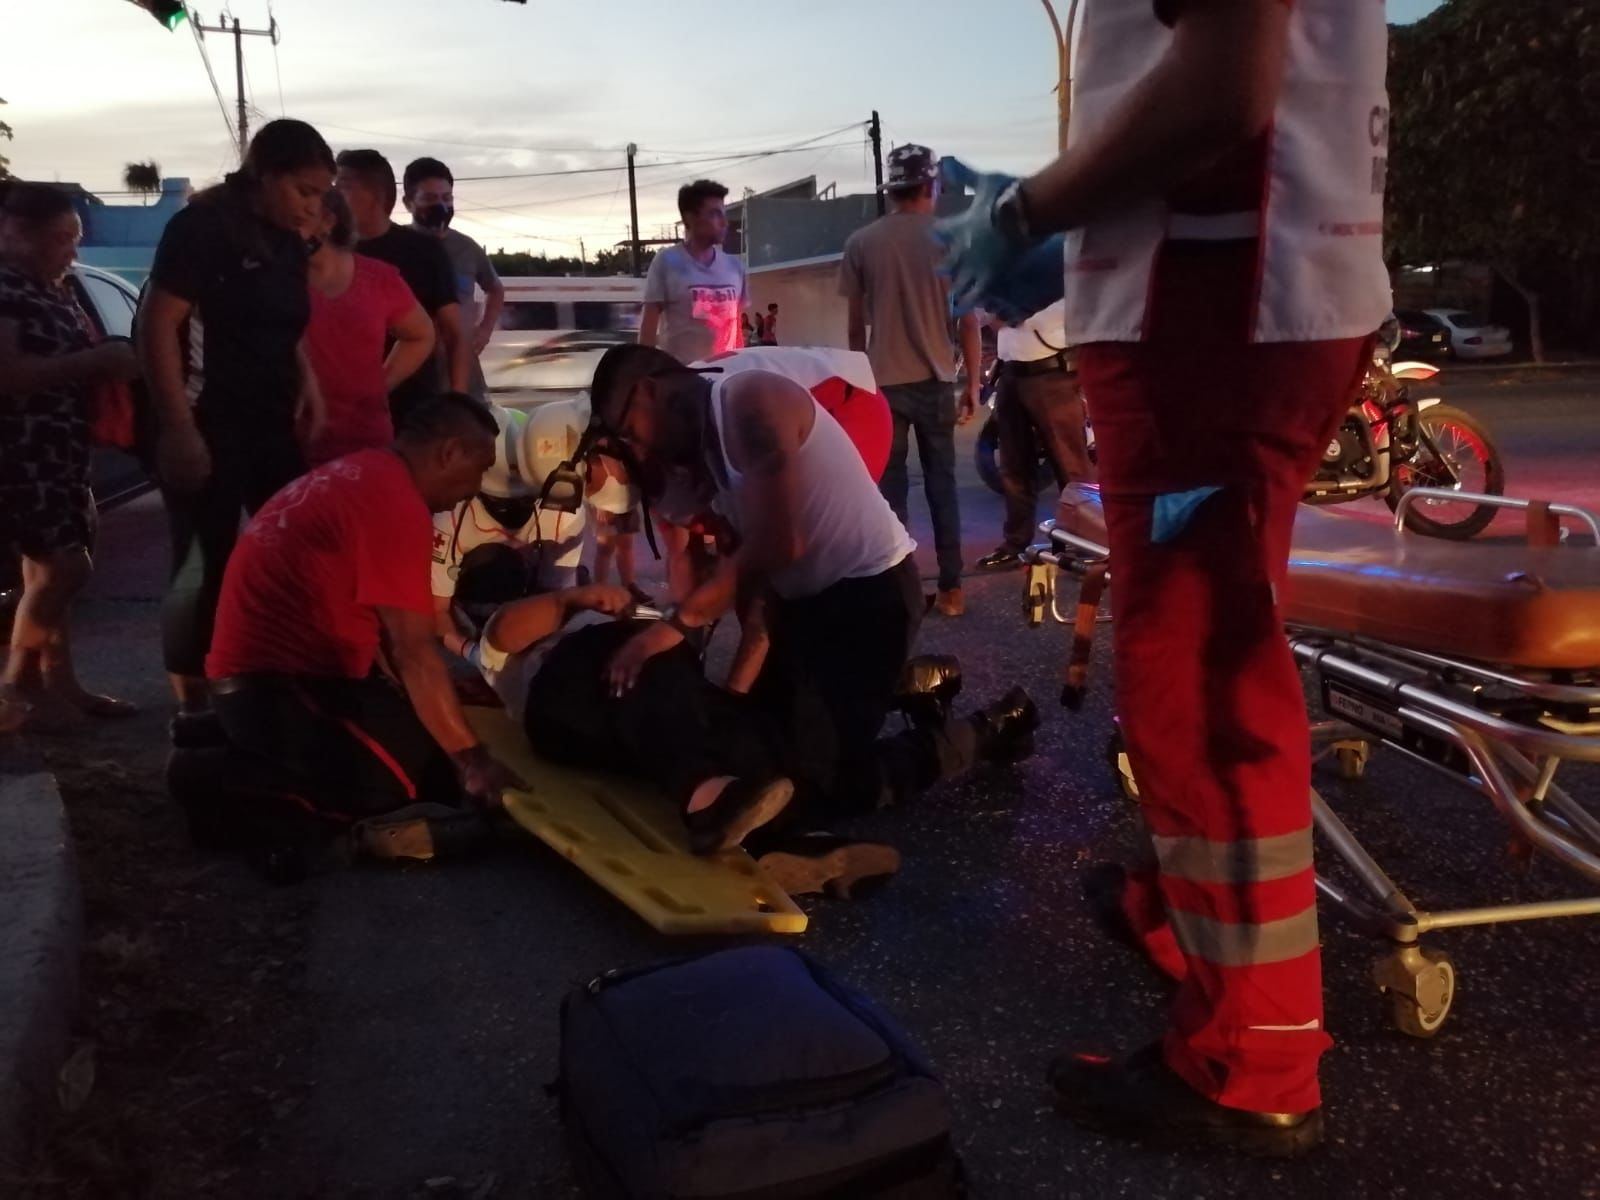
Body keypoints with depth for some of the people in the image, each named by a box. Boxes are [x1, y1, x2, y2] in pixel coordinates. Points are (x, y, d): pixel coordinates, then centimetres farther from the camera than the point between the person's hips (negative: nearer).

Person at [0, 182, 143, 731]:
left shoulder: (54, 290, 15)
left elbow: (71, 358, 27)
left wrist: (111, 360, 5)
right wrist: (95, 360, -21)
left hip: (57, 452, 9)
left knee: (50, 570, 10)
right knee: (63, 567, -12)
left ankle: (57, 681, 15)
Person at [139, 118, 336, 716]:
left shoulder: (289, 243, 12)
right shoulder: (201, 226, -11)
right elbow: (157, 326, -16)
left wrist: (306, 380, 6)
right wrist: (179, 428, -21)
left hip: (271, 425, 8)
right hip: (207, 427, -7)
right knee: (204, 565, -2)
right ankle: (192, 705, 10)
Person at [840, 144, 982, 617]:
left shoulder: (861, 243, 0)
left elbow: (856, 326, 4)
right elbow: (969, 321, -3)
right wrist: (973, 384, 4)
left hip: (882, 382, 0)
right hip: (935, 381, 0)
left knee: (889, 488, 7)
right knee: (941, 484, 9)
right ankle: (951, 589, 10)